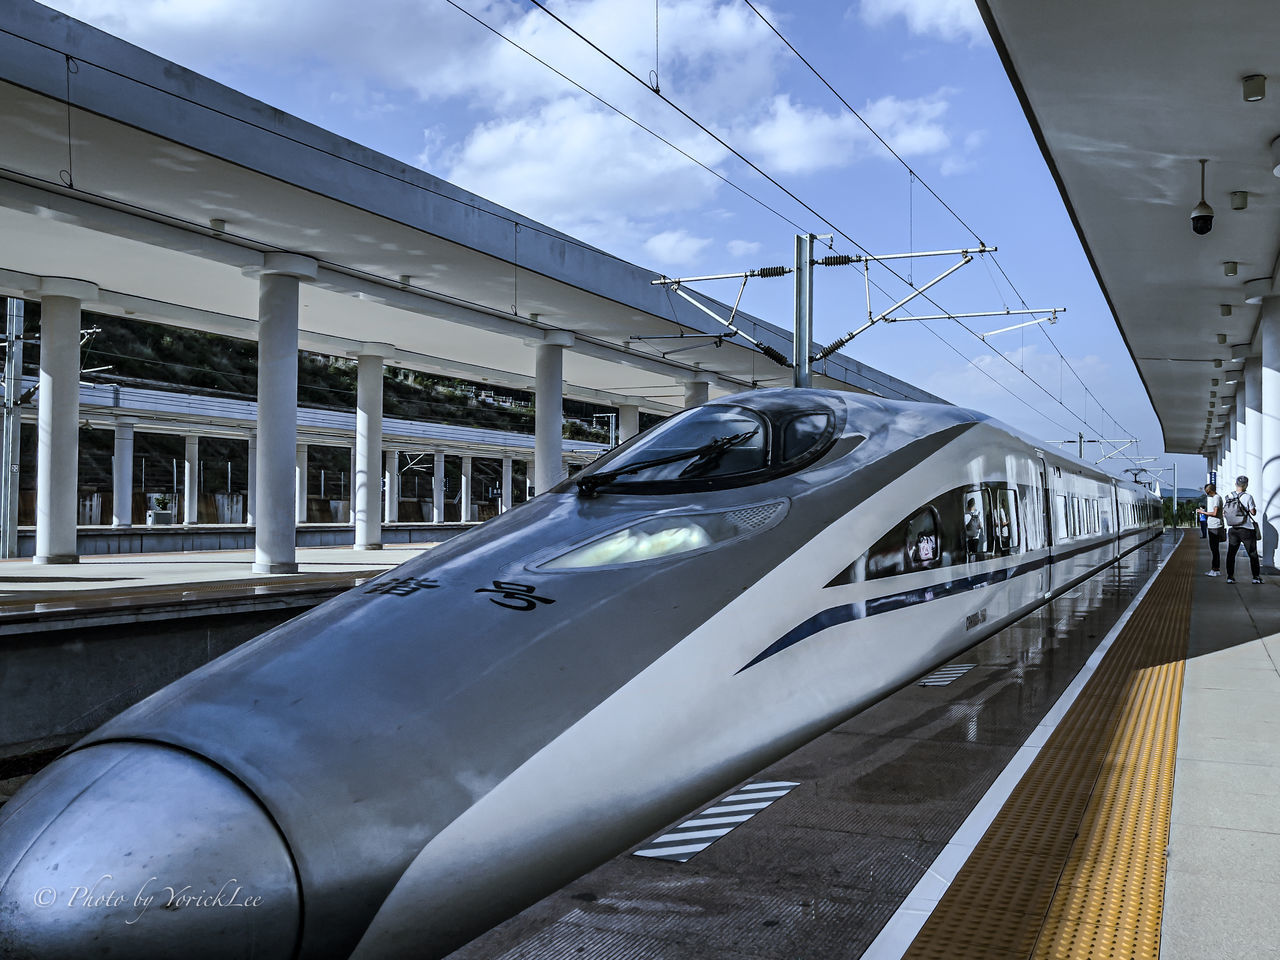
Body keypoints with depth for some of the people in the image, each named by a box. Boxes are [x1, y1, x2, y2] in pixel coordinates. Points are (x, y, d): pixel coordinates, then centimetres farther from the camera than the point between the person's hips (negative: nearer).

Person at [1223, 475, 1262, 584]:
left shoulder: (1227, 497, 2)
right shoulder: (1247, 496, -12)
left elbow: (1223, 514, 7)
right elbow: (1253, 512, -8)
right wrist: (1252, 507, 10)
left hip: (1232, 530, 3)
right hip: (1247, 530, -3)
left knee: (1231, 554, 9)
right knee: (1253, 554, 8)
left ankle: (1230, 577, 7)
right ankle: (1256, 577, 10)